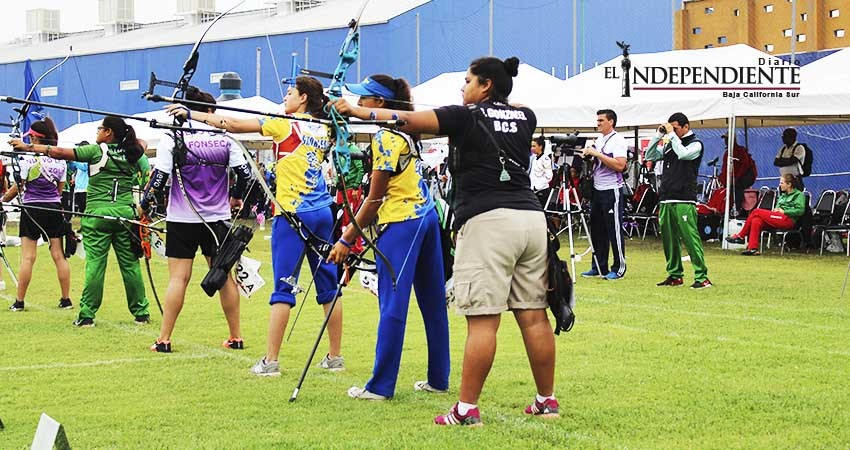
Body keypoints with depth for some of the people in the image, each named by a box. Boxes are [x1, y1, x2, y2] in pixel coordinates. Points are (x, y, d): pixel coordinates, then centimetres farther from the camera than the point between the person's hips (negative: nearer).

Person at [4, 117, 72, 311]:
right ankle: (66, 299, 7)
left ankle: (19, 301, 0)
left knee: (27, 257, -2)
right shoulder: (59, 159, 5)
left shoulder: (28, 159, -12)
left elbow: (17, 187, -7)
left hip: (32, 208, -4)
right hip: (54, 208, 4)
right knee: (59, 255, 6)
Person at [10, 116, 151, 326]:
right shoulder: (133, 153, 7)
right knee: (130, 263, 8)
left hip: (98, 214, -3)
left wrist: (28, 147, -2)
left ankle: (87, 314, -2)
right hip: (125, 213, 4)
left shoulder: (97, 151, -4)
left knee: (94, 263, -3)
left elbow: (61, 153, -6)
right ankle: (141, 312, 11)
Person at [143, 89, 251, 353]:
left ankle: (164, 339, -1)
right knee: (224, 276, 9)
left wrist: (145, 205, 6)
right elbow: (244, 173, 0)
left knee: (178, 277, -1)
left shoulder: (173, 140, -7)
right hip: (217, 219, 2)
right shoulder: (225, 140, 0)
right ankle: (236, 337, 13)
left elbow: (159, 178, -10)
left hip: (182, 219, -2)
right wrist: (235, 197, 20)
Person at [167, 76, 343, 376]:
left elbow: (233, 125, -8)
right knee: (328, 286, 9)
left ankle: (270, 362, -7)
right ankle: (335, 357, 13)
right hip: (323, 213, 6)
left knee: (283, 287, -6)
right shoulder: (322, 129, 9)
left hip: (293, 213, -6)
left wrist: (191, 114, -3)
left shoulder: (286, 124, -6)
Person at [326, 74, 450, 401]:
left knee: (392, 305, -6)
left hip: (401, 222, -9)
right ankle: (438, 379, 18)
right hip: (426, 216, 9)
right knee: (432, 302, 11)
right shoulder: (403, 131, 12)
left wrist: (347, 239, -9)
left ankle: (381, 386, -4)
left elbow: (374, 198, -13)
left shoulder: (385, 138, -14)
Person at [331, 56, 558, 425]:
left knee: (482, 319, -8)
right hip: (531, 217, 6)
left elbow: (408, 120, -5)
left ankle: (467, 409, -8)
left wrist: (356, 111, -1)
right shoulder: (524, 118, 15)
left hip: (488, 221, -6)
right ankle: (547, 400, 14)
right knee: (534, 316, 9)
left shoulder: (468, 117, 0)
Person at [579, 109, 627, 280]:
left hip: (612, 190, -9)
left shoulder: (617, 140, -10)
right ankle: (599, 267, 17)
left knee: (614, 230, -4)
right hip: (597, 189, 9)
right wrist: (588, 155, 3)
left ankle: (619, 269, 2)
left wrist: (597, 154, -21)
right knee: (596, 230, 10)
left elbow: (620, 165, -22)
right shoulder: (599, 140, 14)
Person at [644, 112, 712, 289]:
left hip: (684, 201, -7)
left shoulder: (695, 144, 0)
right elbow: (650, 156, 17)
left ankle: (702, 277, -11)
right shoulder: (669, 144, 18)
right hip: (666, 199, 7)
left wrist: (672, 134, -10)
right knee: (669, 239, 9)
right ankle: (674, 275, 17)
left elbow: (683, 154, -19)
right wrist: (659, 135, 8)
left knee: (690, 238, -11)